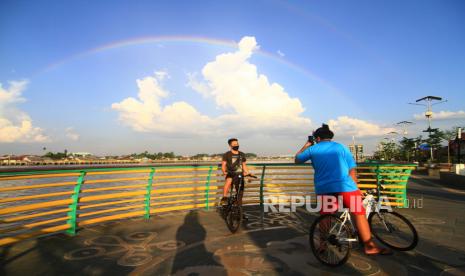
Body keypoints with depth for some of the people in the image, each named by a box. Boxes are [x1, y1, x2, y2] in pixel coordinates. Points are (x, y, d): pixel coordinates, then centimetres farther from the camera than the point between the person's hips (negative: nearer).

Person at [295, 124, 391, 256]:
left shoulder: (313, 149, 9)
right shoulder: (341, 147, 9)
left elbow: (297, 159, 22)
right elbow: (352, 170, 7)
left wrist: (307, 144, 32)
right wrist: (356, 188, 17)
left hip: (323, 189, 2)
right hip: (344, 186, -1)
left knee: (325, 216, 16)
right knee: (359, 213, 10)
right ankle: (369, 246, 12)